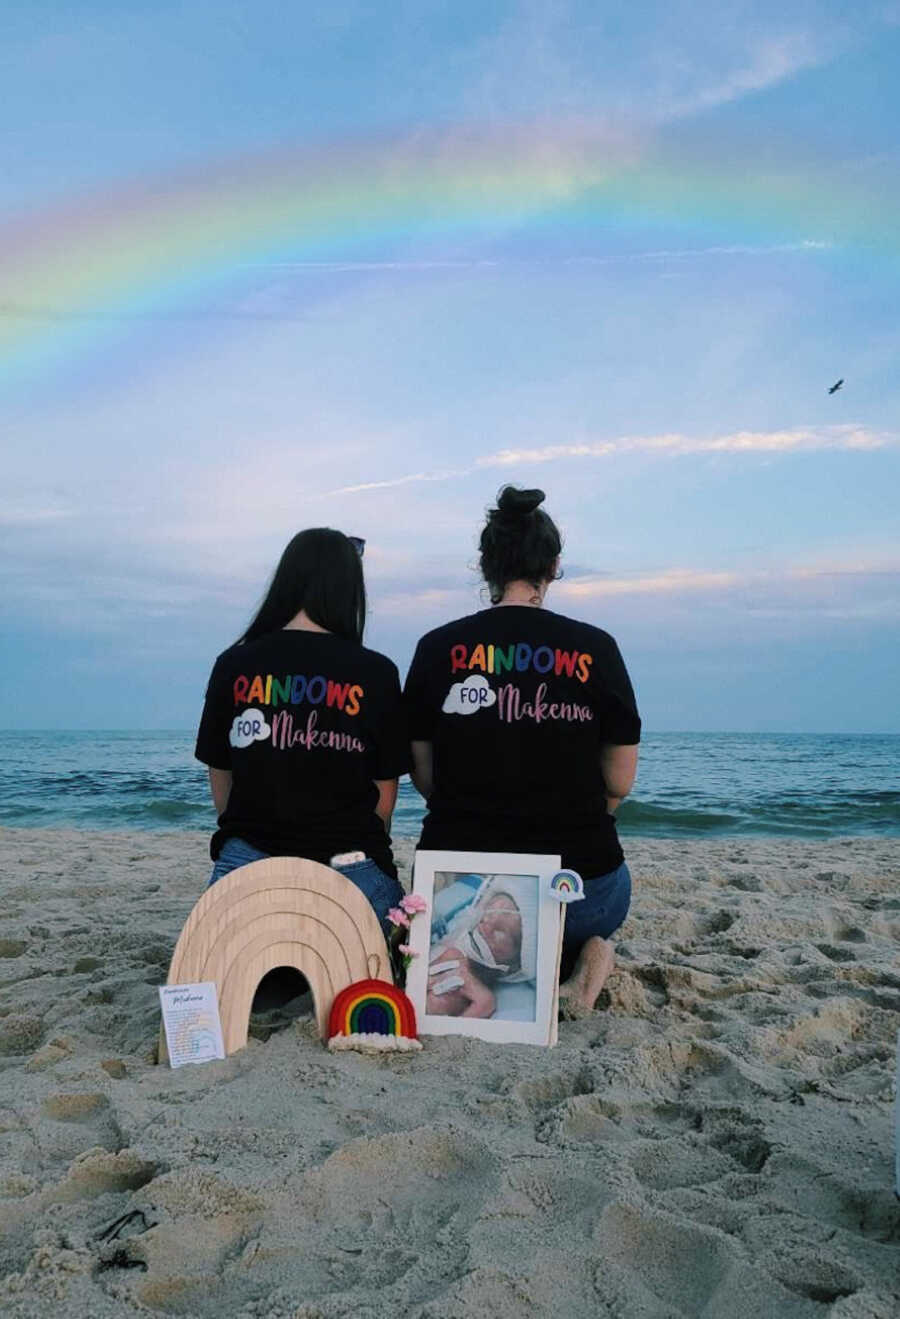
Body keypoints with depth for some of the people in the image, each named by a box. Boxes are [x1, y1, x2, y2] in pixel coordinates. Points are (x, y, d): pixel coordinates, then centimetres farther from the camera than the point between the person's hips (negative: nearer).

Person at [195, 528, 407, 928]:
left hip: (247, 864, 2)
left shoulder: (234, 665, 1)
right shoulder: (375, 673, -4)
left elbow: (220, 780, 9)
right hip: (347, 866, -2)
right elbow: (385, 792, 2)